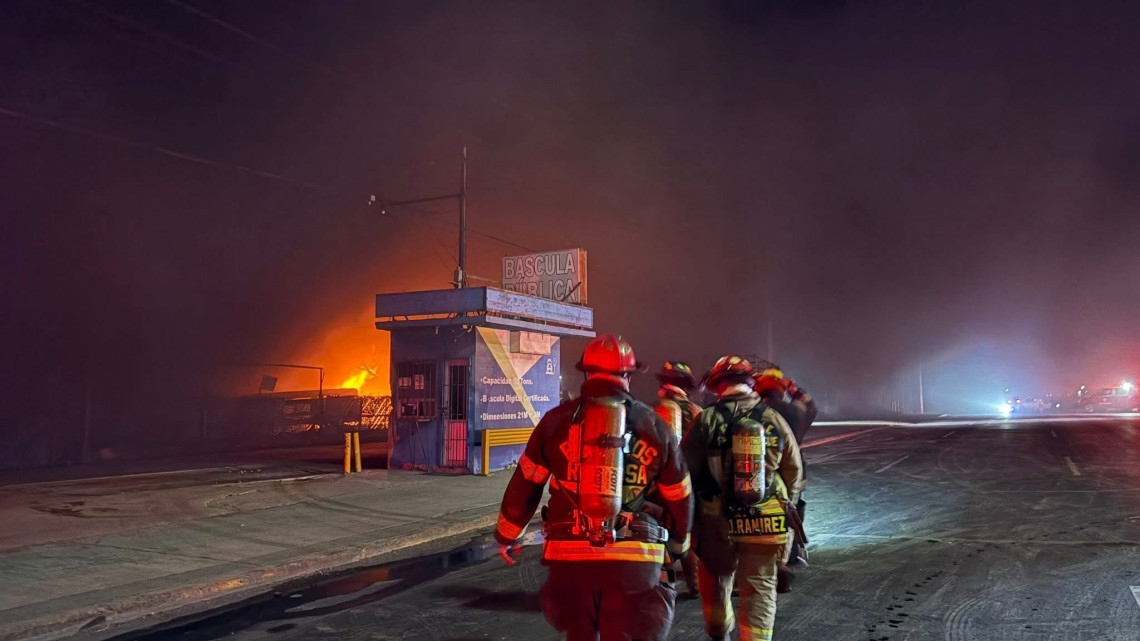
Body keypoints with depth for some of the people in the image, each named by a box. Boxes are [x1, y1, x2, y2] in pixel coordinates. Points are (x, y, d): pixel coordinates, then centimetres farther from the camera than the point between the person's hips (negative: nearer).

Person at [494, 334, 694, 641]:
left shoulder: (558, 419, 5)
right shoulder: (655, 425, 6)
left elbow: (524, 486, 10)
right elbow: (679, 497, 13)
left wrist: (507, 536, 25)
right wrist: (678, 543, 31)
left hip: (571, 555, 1)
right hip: (636, 559, -1)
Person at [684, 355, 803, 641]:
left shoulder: (706, 420, -6)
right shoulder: (774, 420, 0)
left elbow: (688, 471, -4)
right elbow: (794, 473, 5)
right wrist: (782, 508, 18)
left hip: (716, 520, 0)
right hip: (766, 521, 1)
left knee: (716, 582, 20)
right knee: (760, 589, 8)